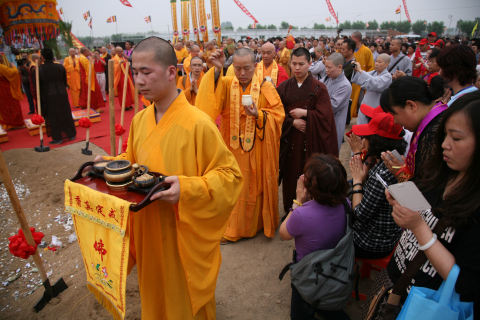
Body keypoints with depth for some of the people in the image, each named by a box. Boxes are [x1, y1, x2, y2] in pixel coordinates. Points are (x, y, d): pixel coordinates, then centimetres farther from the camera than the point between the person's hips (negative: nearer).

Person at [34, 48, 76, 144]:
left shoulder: (39, 69, -11)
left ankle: (57, 138, 13)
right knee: (66, 115, 13)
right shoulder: (60, 67, -4)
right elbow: (65, 81, 6)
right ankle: (71, 135, 22)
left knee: (53, 117, 7)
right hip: (62, 95, 2)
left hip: (49, 97, -2)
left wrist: (40, 99, 7)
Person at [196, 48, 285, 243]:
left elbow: (278, 114, -5)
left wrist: (259, 115, -23)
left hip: (257, 149, -1)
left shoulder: (265, 88, -4)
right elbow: (210, 100, -20)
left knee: (256, 186, 12)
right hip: (232, 147, 2)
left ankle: (257, 223, 34)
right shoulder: (225, 84, -1)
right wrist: (217, 70, -28)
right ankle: (233, 228, 30)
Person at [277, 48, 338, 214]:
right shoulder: (284, 87, 5)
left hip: (310, 141, -2)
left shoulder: (319, 88, -3)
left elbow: (324, 115, -10)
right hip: (289, 140, 3)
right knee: (290, 174, 9)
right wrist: (293, 122, -13)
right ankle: (289, 209, 26)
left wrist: (304, 113, -12)